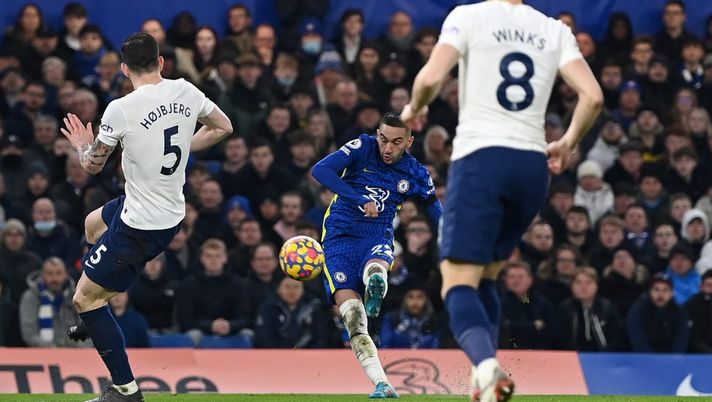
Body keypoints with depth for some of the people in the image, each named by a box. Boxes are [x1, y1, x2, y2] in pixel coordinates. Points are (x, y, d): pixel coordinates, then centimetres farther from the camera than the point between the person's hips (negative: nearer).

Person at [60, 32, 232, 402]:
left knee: (85, 298, 3)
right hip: (172, 209, 8)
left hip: (141, 225, -8)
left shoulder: (121, 110, -22)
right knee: (93, 223, 35)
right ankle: (95, 320, 42)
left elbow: (92, 165, -9)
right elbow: (222, 127, 11)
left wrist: (82, 146, 13)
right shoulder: (185, 92, -4)